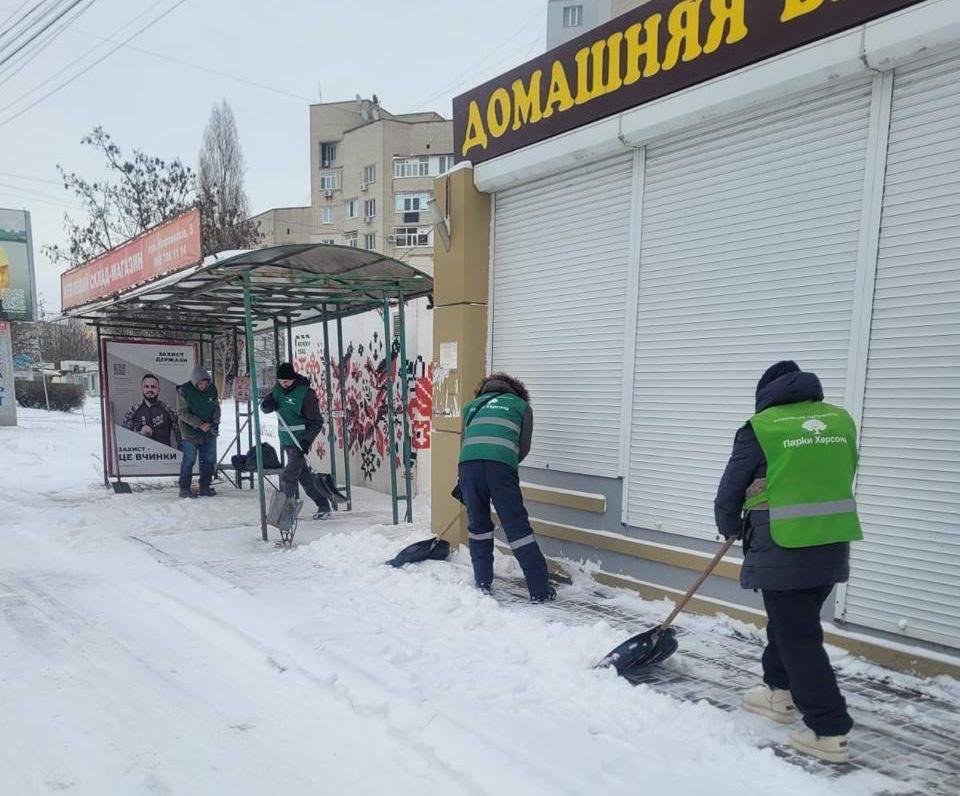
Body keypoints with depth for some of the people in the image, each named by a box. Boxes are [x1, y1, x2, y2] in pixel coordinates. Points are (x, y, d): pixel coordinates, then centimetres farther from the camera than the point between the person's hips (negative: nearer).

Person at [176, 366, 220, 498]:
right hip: (191, 433, -4)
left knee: (209, 460, 6)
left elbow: (216, 407, 12)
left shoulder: (212, 389, 1)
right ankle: (184, 488, 7)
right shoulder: (184, 391, -11)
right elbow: (182, 413, -11)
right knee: (189, 460, -3)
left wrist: (215, 422, -6)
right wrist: (200, 424, -19)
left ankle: (205, 487, 17)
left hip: (209, 432, 4)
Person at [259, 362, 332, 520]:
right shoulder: (278, 389, 5)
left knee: (288, 477, -11)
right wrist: (267, 404, -10)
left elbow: (317, 422, -13)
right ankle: (323, 506, 24)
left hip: (299, 442, -8)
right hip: (286, 441, 8)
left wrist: (307, 441, -23)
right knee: (305, 477, 14)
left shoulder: (305, 393, -15)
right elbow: (265, 407, 15)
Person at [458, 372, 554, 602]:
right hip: (501, 465, -2)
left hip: (468, 464, 2)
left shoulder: (472, 405, 31)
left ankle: (483, 584, 22)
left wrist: (462, 483, 34)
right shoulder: (522, 405, 25)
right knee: (517, 527, 2)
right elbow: (523, 448, 19)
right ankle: (540, 590, 5)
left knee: (477, 525, 18)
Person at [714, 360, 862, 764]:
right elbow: (842, 475, 15)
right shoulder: (841, 420, 8)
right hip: (833, 542, 7)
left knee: (798, 635, 3)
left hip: (783, 548, -6)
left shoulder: (760, 428, -7)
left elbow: (730, 490, -1)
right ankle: (780, 692, 36)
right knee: (790, 620, 22)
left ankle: (829, 732, 7)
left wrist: (730, 527, 17)